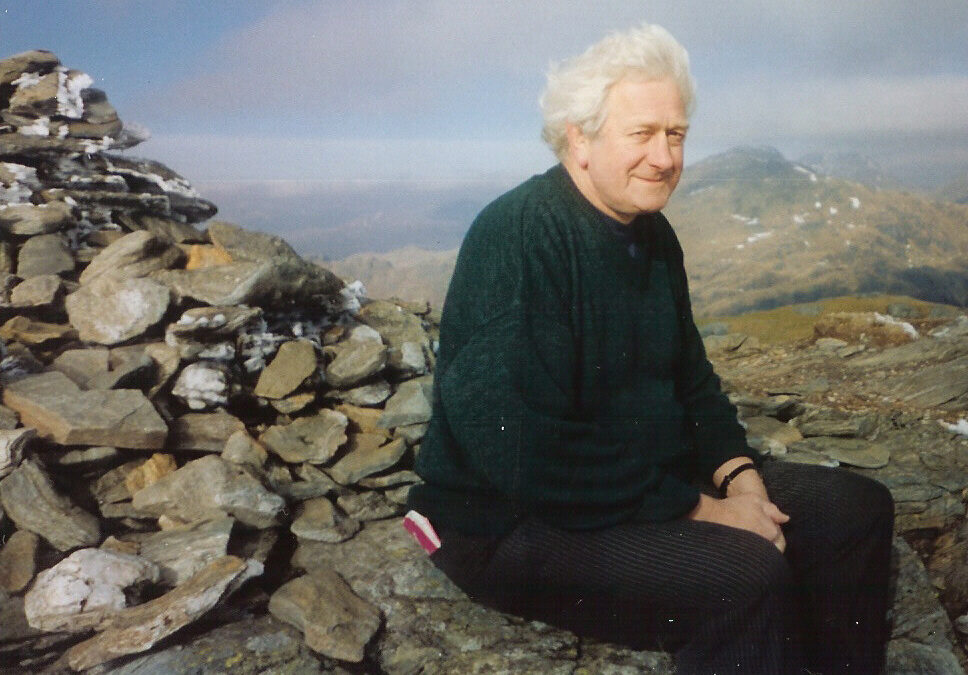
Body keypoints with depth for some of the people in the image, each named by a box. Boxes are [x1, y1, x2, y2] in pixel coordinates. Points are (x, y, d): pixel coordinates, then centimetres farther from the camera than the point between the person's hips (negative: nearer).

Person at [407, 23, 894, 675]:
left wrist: (738, 474, -4)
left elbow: (690, 376, 16)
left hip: (658, 480, 9)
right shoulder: (520, 237, -23)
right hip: (514, 529, -8)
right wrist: (698, 512, -22)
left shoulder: (653, 234, 6)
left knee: (859, 508, 2)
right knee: (744, 573, -30)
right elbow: (524, 455, -29)